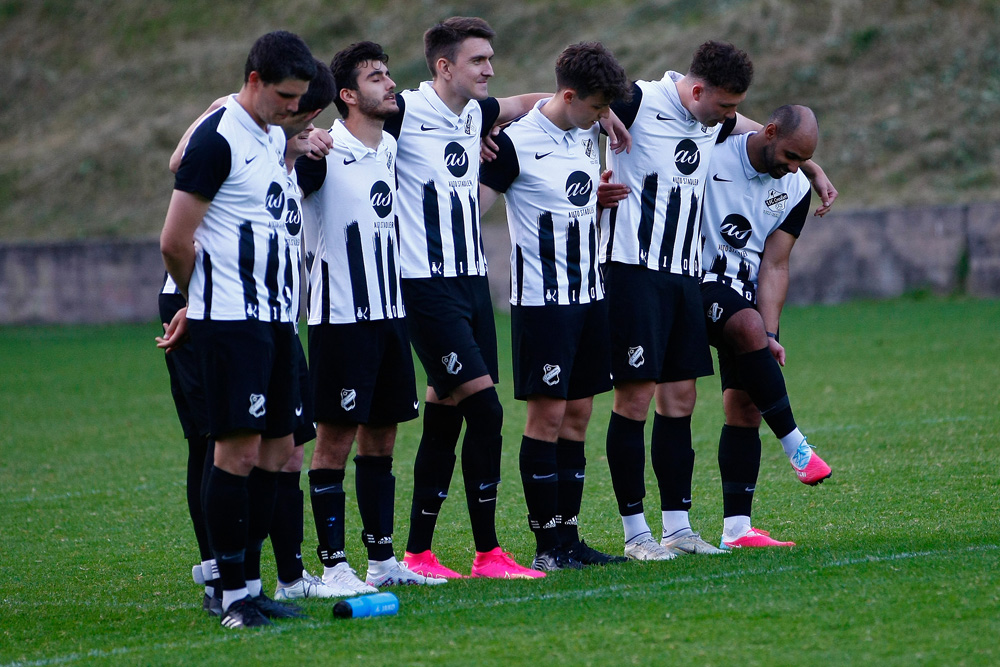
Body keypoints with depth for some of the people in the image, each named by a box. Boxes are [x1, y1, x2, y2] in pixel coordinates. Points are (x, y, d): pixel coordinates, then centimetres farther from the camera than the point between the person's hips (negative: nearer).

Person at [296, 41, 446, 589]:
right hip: (341, 316, -8)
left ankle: (382, 559, 17)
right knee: (335, 439, -3)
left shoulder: (390, 150, 13)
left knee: (380, 438, 12)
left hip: (389, 313, 8)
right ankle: (333, 565, 0)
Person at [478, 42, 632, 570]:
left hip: (589, 293, 7)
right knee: (547, 414, -6)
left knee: (578, 414, 7)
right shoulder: (516, 141, -12)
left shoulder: (587, 135, 10)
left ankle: (569, 537, 10)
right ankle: (547, 545, -2)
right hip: (542, 299, -7)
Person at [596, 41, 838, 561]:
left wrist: (814, 171, 37)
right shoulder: (638, 104, -11)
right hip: (633, 266, -7)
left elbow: (767, 137, 33)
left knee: (680, 397, 7)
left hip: (684, 273, 7)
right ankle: (634, 532, -1)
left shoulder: (717, 123, 12)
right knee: (636, 395, -7)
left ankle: (677, 527, 12)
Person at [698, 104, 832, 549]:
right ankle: (796, 446, -26)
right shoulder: (711, 153, -13)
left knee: (745, 409, -2)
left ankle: (736, 529, -1)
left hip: (744, 291, 6)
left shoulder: (795, 190, 3)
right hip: (693, 280, -6)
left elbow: (773, 267, 1)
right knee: (748, 324, -34)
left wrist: (770, 336, -10)